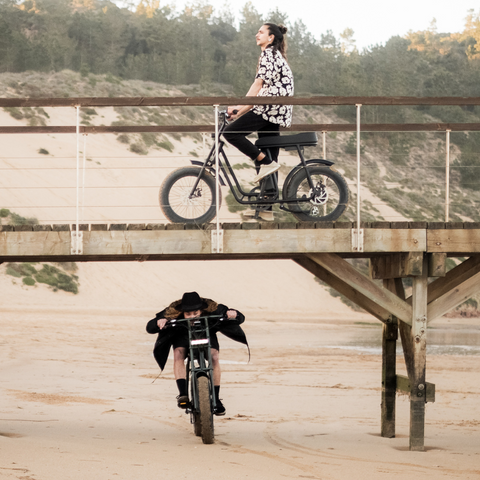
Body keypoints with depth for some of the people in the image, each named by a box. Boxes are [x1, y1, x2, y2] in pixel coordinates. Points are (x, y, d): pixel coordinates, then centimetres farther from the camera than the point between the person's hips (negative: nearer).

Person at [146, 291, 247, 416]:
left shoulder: (212, 309, -29)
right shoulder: (172, 312, -30)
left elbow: (240, 318, -24)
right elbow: (150, 327, -28)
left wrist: (233, 314, -48)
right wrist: (159, 322, -50)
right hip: (182, 336, 0)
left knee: (214, 357, -28)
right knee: (178, 354, -32)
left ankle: (215, 398, -18)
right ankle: (183, 394, -37)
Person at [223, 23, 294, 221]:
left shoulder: (269, 54, -3)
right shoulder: (276, 56, 27)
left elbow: (259, 84, -11)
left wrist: (239, 106, -12)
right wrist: (241, 112, 20)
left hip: (269, 107, -10)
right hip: (277, 114, 10)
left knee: (231, 132, -11)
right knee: (266, 159, 8)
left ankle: (266, 162, -14)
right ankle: (266, 208, 7)